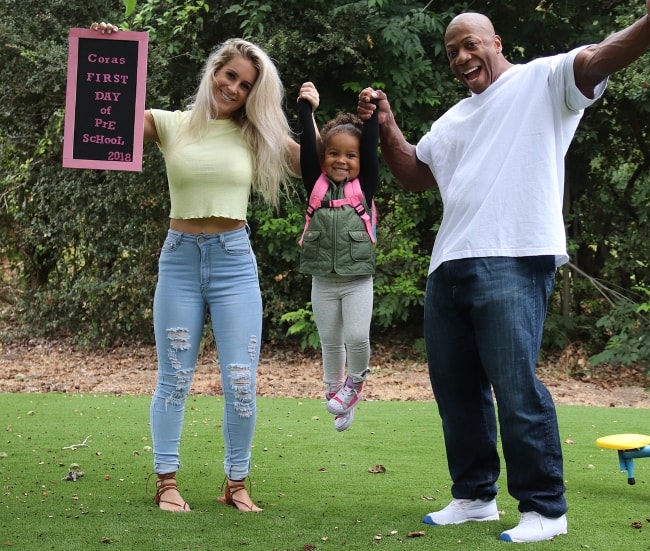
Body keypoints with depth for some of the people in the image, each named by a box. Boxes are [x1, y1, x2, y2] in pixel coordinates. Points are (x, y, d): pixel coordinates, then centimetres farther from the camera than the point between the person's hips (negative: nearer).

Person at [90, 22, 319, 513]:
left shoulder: (255, 136, 5)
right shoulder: (172, 125, 1)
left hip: (234, 260, 1)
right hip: (180, 258, -1)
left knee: (241, 383, -1)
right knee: (174, 379, 6)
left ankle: (237, 483, 13)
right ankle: (167, 482, 15)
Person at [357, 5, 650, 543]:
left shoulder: (542, 79, 4)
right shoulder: (454, 119, 26)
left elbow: (599, 58, -13)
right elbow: (414, 173, 30)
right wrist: (386, 125, 15)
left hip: (513, 263, -8)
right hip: (449, 268, 8)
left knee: (516, 389, -10)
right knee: (455, 387, 13)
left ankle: (545, 509, 0)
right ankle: (475, 496, 25)